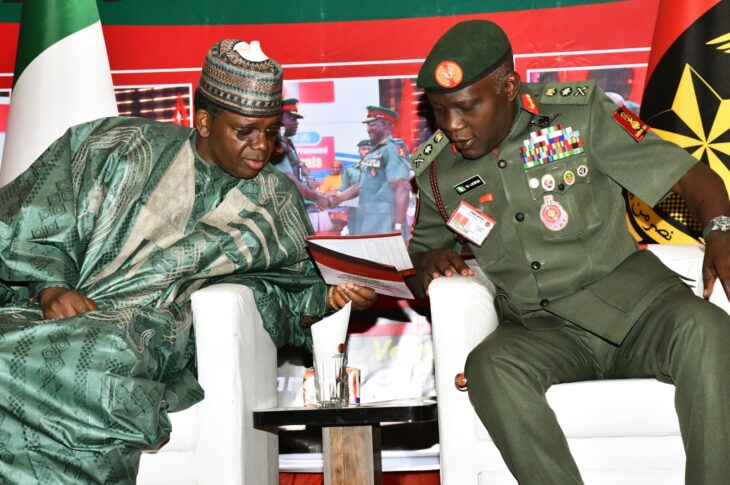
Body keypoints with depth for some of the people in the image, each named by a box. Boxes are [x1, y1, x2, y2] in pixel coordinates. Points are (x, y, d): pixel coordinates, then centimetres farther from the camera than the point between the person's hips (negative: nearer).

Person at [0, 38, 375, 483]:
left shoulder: (274, 204, 19)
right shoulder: (124, 149, 12)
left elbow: (286, 299, 16)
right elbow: (37, 229, 8)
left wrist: (329, 297, -4)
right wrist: (51, 288, -9)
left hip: (153, 335, 0)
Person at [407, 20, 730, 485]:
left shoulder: (580, 114, -3)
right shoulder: (436, 172, 5)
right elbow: (422, 249, 23)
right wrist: (432, 260, -2)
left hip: (632, 295, -1)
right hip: (540, 331, 1)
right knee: (489, 366, -32)